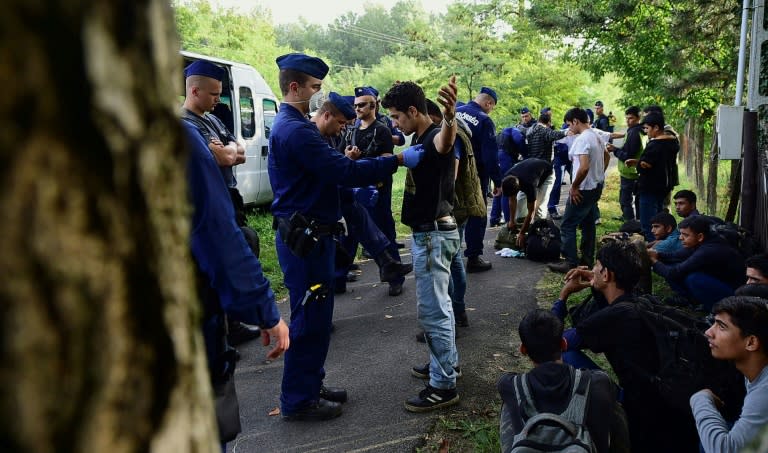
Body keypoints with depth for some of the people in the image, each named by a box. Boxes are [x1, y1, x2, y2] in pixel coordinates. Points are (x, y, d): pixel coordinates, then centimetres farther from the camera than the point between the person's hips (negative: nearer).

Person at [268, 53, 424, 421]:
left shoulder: (289, 125, 16)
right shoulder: (296, 129, -19)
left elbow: (329, 168, 18)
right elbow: (345, 172, -25)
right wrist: (397, 160, -21)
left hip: (306, 234, 11)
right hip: (305, 238, -11)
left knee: (315, 316, 17)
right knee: (310, 319, 0)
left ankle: (310, 386, 30)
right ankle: (298, 400, 14)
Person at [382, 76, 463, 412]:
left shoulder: (435, 137, -21)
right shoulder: (418, 139, 10)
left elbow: (445, 143, -49)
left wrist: (449, 119, -68)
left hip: (434, 234, -11)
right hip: (426, 232, 11)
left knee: (432, 308, -6)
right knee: (436, 303, 20)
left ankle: (444, 386, 5)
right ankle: (447, 361, 36)